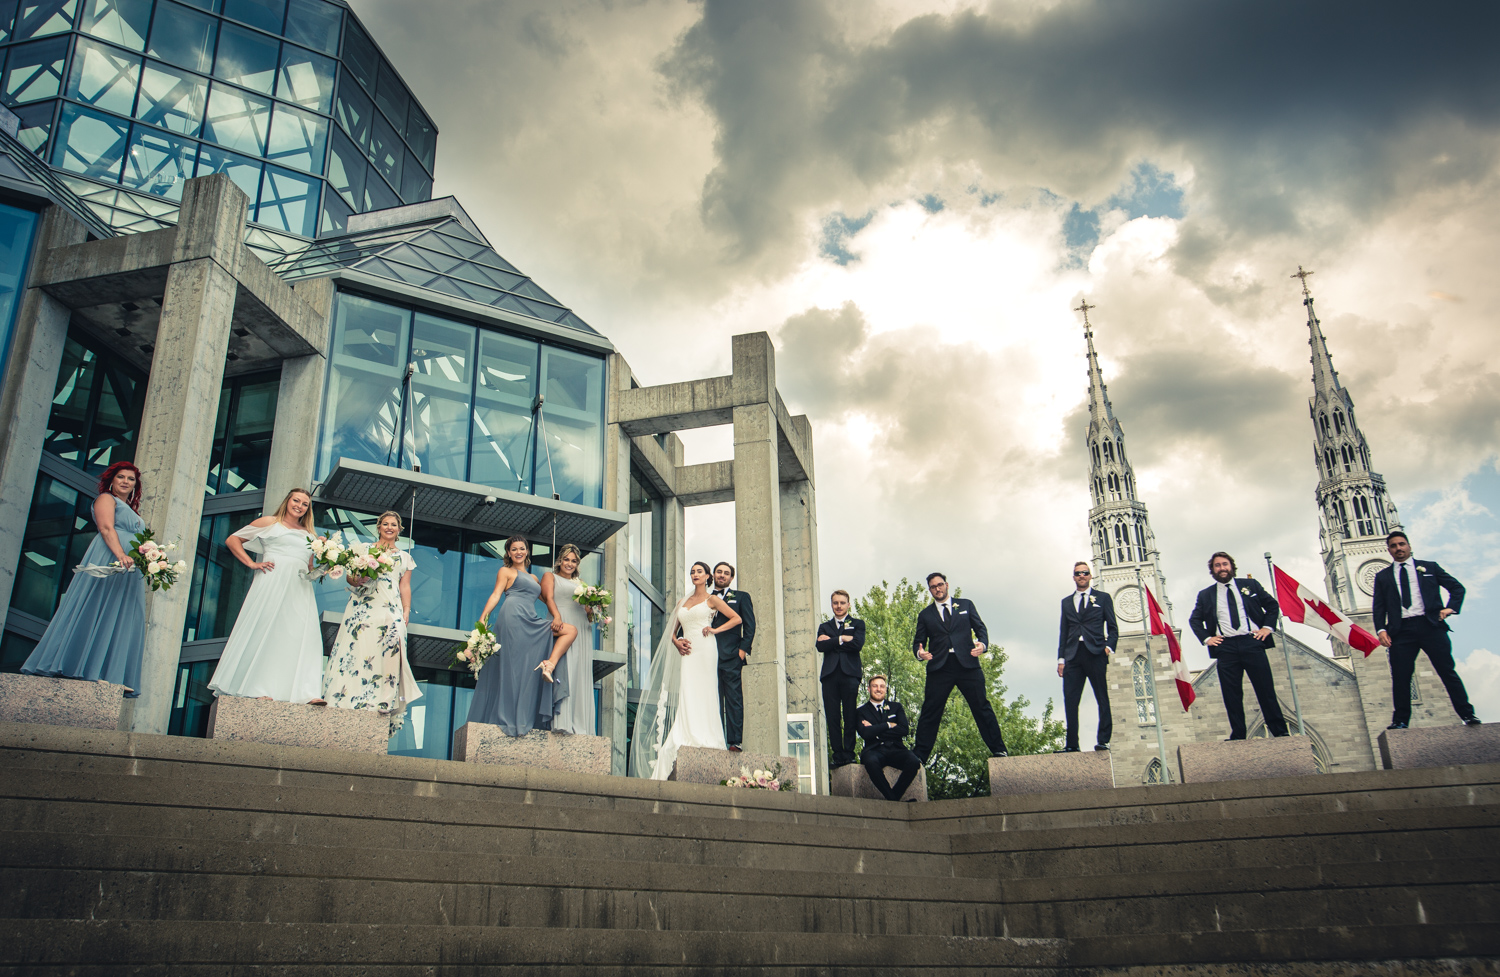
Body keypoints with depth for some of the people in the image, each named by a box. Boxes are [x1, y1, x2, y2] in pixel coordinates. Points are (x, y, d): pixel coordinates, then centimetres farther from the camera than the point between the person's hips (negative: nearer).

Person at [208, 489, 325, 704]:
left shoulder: (309, 535, 25)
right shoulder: (270, 522, 12)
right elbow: (232, 540, 10)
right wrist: (251, 563, -1)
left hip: (300, 589, 4)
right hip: (272, 582, -4)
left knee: (305, 635, -9)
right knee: (264, 629, -8)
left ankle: (308, 692, -18)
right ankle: (260, 688, -4)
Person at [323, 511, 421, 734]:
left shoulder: (405, 558, 20)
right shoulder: (365, 549, 17)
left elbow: (405, 587, 15)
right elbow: (350, 577, 13)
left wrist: (406, 611, 3)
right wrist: (359, 578, -10)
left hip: (390, 609, 0)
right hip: (363, 606, 0)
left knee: (390, 647, -19)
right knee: (358, 649, -11)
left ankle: (384, 700, -22)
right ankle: (349, 696, -8)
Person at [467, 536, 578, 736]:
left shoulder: (532, 577, 32)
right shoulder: (506, 571, 16)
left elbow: (547, 598, 24)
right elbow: (496, 595, 3)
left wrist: (557, 617, 5)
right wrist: (483, 618, -11)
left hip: (531, 622, 7)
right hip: (514, 616, -7)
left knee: (571, 630, -3)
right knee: (514, 665, -13)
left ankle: (550, 664, -20)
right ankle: (510, 717, -14)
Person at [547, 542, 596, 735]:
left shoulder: (581, 584, 29)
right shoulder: (551, 577, 14)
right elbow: (548, 598, -3)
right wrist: (557, 617, -21)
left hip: (582, 630, 5)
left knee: (581, 675, -2)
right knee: (564, 671, -16)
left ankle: (580, 725, -4)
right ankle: (562, 722, -21)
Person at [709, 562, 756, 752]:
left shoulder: (741, 597, 14)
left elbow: (749, 625, 5)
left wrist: (743, 649, -7)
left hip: (731, 657, -3)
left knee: (734, 700, -5)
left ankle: (734, 742, -5)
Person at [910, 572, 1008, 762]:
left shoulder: (966, 605, 14)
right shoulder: (925, 615, 15)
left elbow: (980, 628, 10)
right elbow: (918, 641, 13)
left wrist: (983, 643, -11)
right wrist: (919, 652, -11)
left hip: (967, 664, 0)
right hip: (939, 668, 0)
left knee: (982, 707, 0)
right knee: (930, 712, -2)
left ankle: (999, 751, 7)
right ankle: (918, 756, 2)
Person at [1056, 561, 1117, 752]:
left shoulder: (1103, 598, 12)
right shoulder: (1066, 602, 20)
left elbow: (1112, 627, 7)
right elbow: (1063, 632, 16)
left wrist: (1109, 646, -10)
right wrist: (1061, 658, 8)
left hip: (1095, 653, -2)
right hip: (1073, 656, 3)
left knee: (1102, 699, -3)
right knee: (1070, 700, -4)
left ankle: (1103, 740, 1)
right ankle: (1072, 743, -1)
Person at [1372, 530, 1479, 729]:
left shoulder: (1429, 567, 16)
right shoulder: (1382, 576, 18)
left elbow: (1457, 587, 15)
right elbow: (1379, 607, 11)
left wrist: (1451, 608, -3)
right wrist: (1381, 629, -4)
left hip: (1431, 625, -1)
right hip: (1401, 630, 1)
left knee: (1447, 671, -3)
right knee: (1400, 677, -4)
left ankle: (1467, 714, 3)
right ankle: (1400, 721, -1)